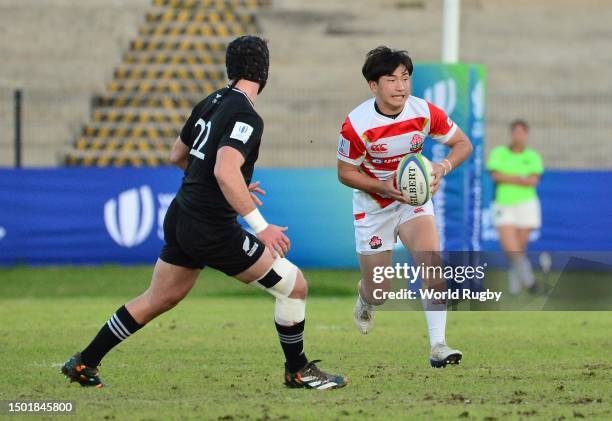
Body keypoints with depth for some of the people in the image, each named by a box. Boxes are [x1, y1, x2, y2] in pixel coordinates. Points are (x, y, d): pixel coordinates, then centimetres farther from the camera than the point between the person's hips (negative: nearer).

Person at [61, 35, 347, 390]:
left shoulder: (212, 102, 9)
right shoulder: (246, 117, -17)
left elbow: (178, 155, 22)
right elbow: (225, 172, -31)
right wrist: (260, 226, -29)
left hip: (180, 220, 9)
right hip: (212, 231, -9)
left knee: (159, 300, 24)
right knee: (295, 285, 1)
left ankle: (83, 364, 29)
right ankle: (298, 371, 13)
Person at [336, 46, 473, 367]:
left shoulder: (425, 112, -16)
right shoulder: (357, 125, -23)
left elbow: (463, 144, -3)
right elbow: (345, 172, -11)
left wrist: (442, 167, -23)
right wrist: (383, 187, -26)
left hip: (413, 197, 2)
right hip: (373, 205, -2)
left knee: (431, 262, -24)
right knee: (378, 291, 3)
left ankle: (438, 346, -24)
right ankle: (365, 298, 45)